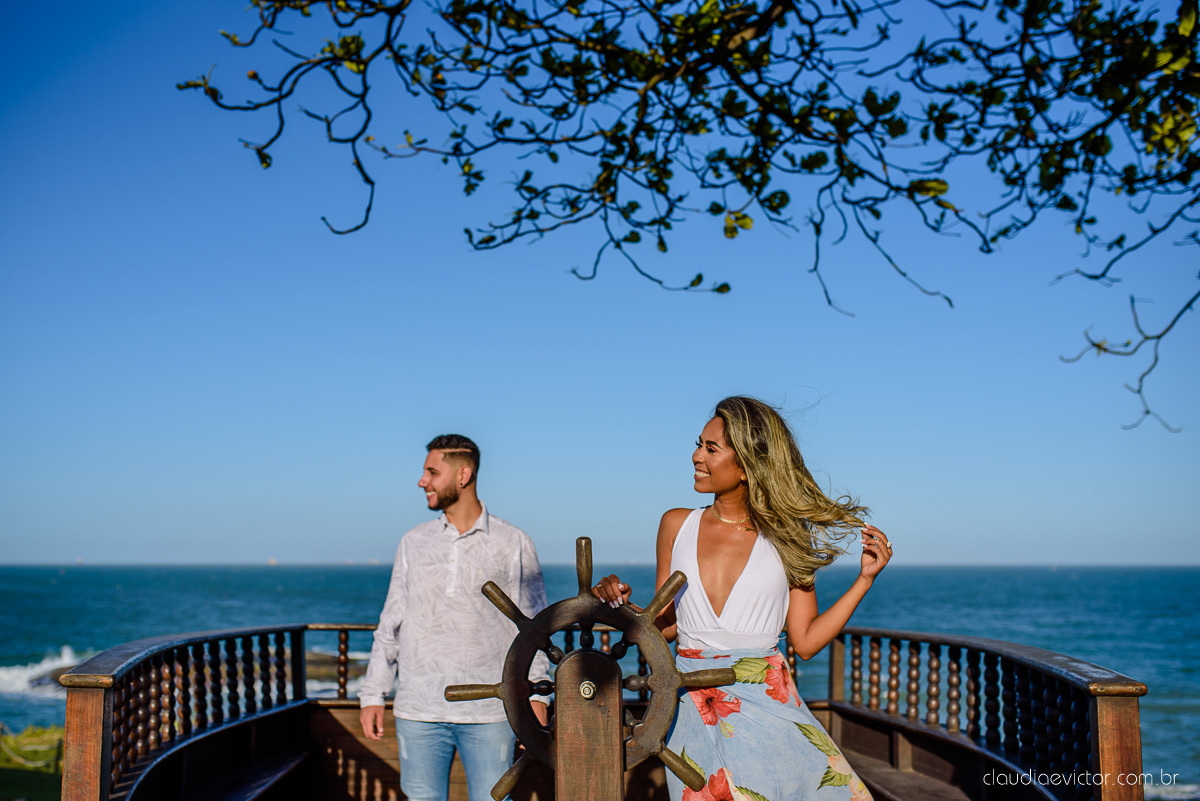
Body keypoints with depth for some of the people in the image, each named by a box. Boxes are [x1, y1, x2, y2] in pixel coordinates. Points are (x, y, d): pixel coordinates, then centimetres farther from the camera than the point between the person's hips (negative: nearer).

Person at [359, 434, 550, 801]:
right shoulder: (413, 543, 10)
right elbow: (391, 624, 13)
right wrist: (372, 694, 9)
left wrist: (535, 692, -4)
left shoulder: (513, 544, 2)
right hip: (419, 711, 2)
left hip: (489, 712, -2)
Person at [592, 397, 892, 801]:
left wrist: (864, 579, -4)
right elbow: (666, 623, 13)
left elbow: (806, 641, 1)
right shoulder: (678, 525, 8)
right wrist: (621, 603, -5)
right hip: (693, 707, 2)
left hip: (765, 703, -2)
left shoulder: (786, 538, 2)